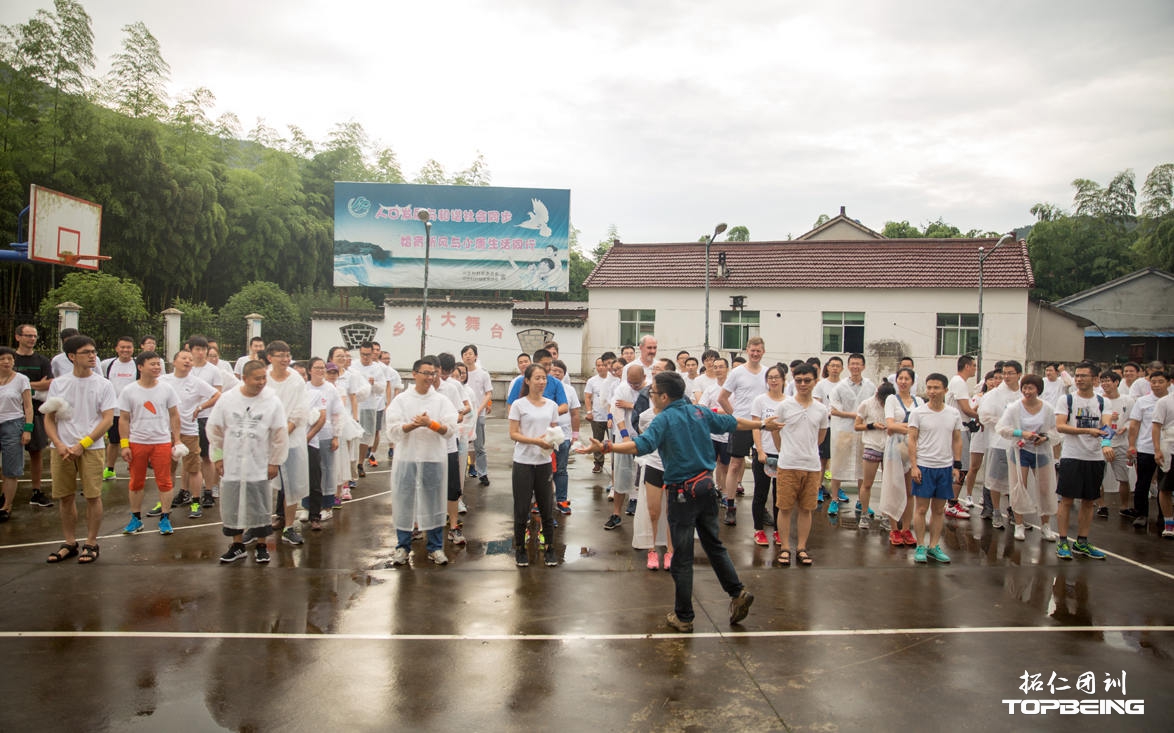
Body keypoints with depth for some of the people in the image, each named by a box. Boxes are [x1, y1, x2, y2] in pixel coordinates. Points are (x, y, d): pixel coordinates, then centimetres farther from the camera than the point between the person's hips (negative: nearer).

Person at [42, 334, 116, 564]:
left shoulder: (103, 385, 0)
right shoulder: (58, 384, 6)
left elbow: (107, 420, -5)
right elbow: (49, 419, 7)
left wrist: (81, 445, -12)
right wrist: (59, 445, -9)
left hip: (92, 448, -2)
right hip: (62, 449, 2)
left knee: (93, 496, -2)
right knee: (65, 497, 8)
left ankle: (91, 544, 11)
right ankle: (69, 543, 21)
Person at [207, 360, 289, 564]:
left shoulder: (272, 401, -8)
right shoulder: (227, 399, -4)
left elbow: (280, 434, -2)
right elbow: (214, 430, 5)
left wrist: (275, 462, -2)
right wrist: (217, 457, 5)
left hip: (260, 467, -1)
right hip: (231, 465, 1)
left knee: (260, 508, 6)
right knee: (232, 506, 10)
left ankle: (261, 545, 22)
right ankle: (238, 545, 27)